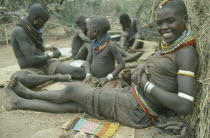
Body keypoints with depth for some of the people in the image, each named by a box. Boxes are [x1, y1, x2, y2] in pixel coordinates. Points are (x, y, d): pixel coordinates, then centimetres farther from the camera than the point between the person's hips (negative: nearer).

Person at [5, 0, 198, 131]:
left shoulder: (186, 53, -21)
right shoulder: (168, 45, 6)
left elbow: (185, 106, -29)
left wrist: (146, 84, -21)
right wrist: (142, 68, -4)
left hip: (137, 111, -8)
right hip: (132, 97, 8)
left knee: (72, 90, 3)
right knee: (74, 104, 14)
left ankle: (30, 94, 30)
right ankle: (20, 103, 31)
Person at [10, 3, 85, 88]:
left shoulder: (31, 29, 6)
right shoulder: (18, 31, -18)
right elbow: (31, 60, -23)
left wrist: (47, 48, 31)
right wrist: (51, 55, -10)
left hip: (48, 64, 5)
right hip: (33, 70, -4)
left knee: (81, 74, -17)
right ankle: (55, 77, -31)